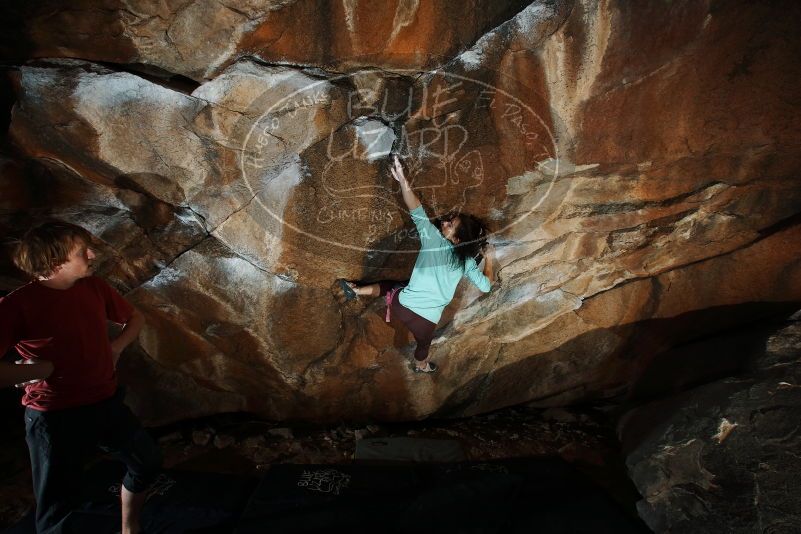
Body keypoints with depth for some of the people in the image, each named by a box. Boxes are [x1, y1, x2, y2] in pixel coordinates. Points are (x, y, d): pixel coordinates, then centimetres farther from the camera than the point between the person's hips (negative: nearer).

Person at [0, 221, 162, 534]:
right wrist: (47, 368, -21)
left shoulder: (94, 287, -2)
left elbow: (135, 318, 16)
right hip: (54, 417, -6)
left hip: (106, 403, 6)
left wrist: (116, 348, 0)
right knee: (56, 507, 8)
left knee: (148, 463, 19)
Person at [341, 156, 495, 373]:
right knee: (424, 342, 35)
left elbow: (416, 210, -16)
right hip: (426, 317, 1)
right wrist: (489, 260, 15)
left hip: (403, 304, -1)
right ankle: (421, 365, 62)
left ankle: (356, 290, 30)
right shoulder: (467, 261, -6)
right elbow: (486, 285, 1)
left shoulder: (433, 238, -11)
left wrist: (402, 179, -16)